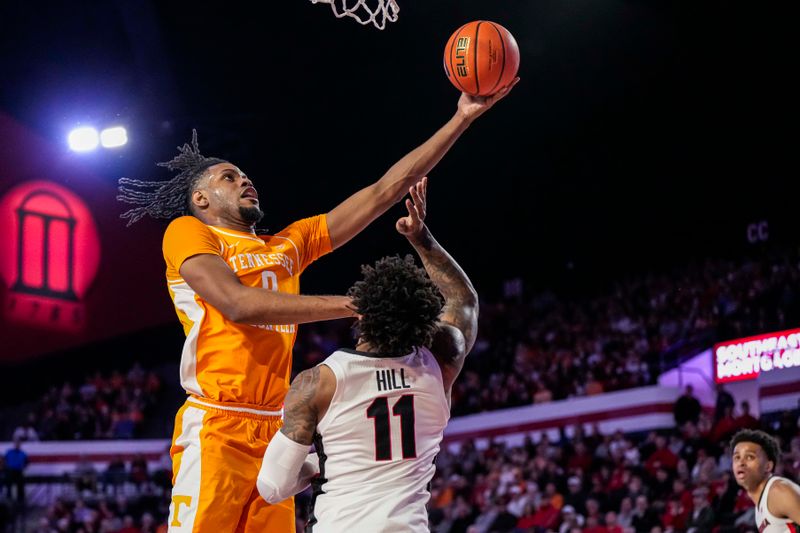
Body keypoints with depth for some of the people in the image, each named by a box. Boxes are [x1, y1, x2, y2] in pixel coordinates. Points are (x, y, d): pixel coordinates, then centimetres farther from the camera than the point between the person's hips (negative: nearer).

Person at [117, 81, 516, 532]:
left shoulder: (288, 245, 20)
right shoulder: (187, 233, 3)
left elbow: (384, 192, 18)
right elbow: (238, 303, -15)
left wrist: (462, 119, 15)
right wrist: (352, 304, -17)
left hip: (276, 432, 6)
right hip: (217, 431, -6)